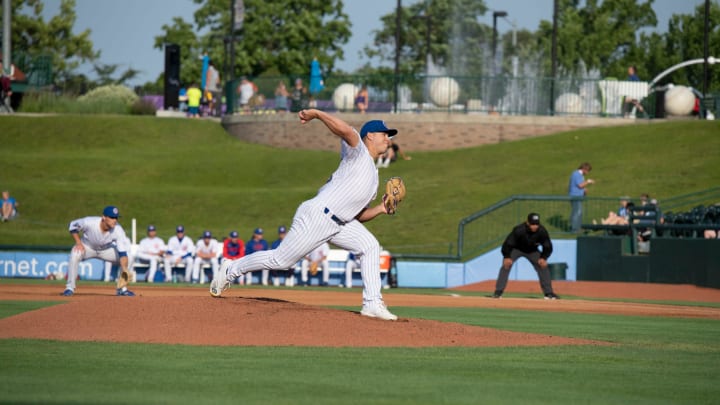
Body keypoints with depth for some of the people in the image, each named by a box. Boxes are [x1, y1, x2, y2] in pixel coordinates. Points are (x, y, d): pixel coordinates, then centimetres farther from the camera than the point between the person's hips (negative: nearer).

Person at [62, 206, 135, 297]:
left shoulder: (118, 230, -31)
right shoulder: (90, 222, -34)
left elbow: (122, 252, -35)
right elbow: (73, 226, -15)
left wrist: (125, 270, -48)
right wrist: (78, 243, -25)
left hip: (106, 249, 2)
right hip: (87, 246, -2)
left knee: (125, 261, -15)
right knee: (75, 255, -33)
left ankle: (122, 288, 5)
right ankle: (70, 288, -22)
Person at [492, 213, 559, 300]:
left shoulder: (542, 231, -27)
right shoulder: (519, 230, -36)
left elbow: (548, 247, -13)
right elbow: (508, 244, -29)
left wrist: (543, 258, -26)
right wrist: (507, 257, -37)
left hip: (532, 251, 3)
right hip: (516, 249, -3)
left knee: (543, 266, -8)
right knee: (506, 265, -22)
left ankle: (549, 292, 5)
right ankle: (498, 292, -18)